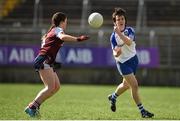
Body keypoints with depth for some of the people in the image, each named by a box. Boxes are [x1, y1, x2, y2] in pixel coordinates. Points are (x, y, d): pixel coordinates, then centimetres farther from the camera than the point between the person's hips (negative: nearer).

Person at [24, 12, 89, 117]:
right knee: (50, 87, -17)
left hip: (47, 63, 10)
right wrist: (78, 39, -35)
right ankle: (32, 107, -18)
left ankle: (35, 106, 3)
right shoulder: (57, 29, -5)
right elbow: (62, 37, -28)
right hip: (44, 61, -10)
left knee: (57, 87, 5)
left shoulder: (52, 31, 24)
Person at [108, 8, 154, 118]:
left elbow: (129, 42, -25)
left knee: (126, 85, 21)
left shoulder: (129, 30, -5)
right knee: (134, 85, -14)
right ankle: (142, 111, -8)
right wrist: (116, 53, -37)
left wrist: (119, 33, -37)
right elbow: (115, 53, -13)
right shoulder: (113, 36, -9)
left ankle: (113, 97, 50)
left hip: (133, 59, 4)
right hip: (123, 62, -4)